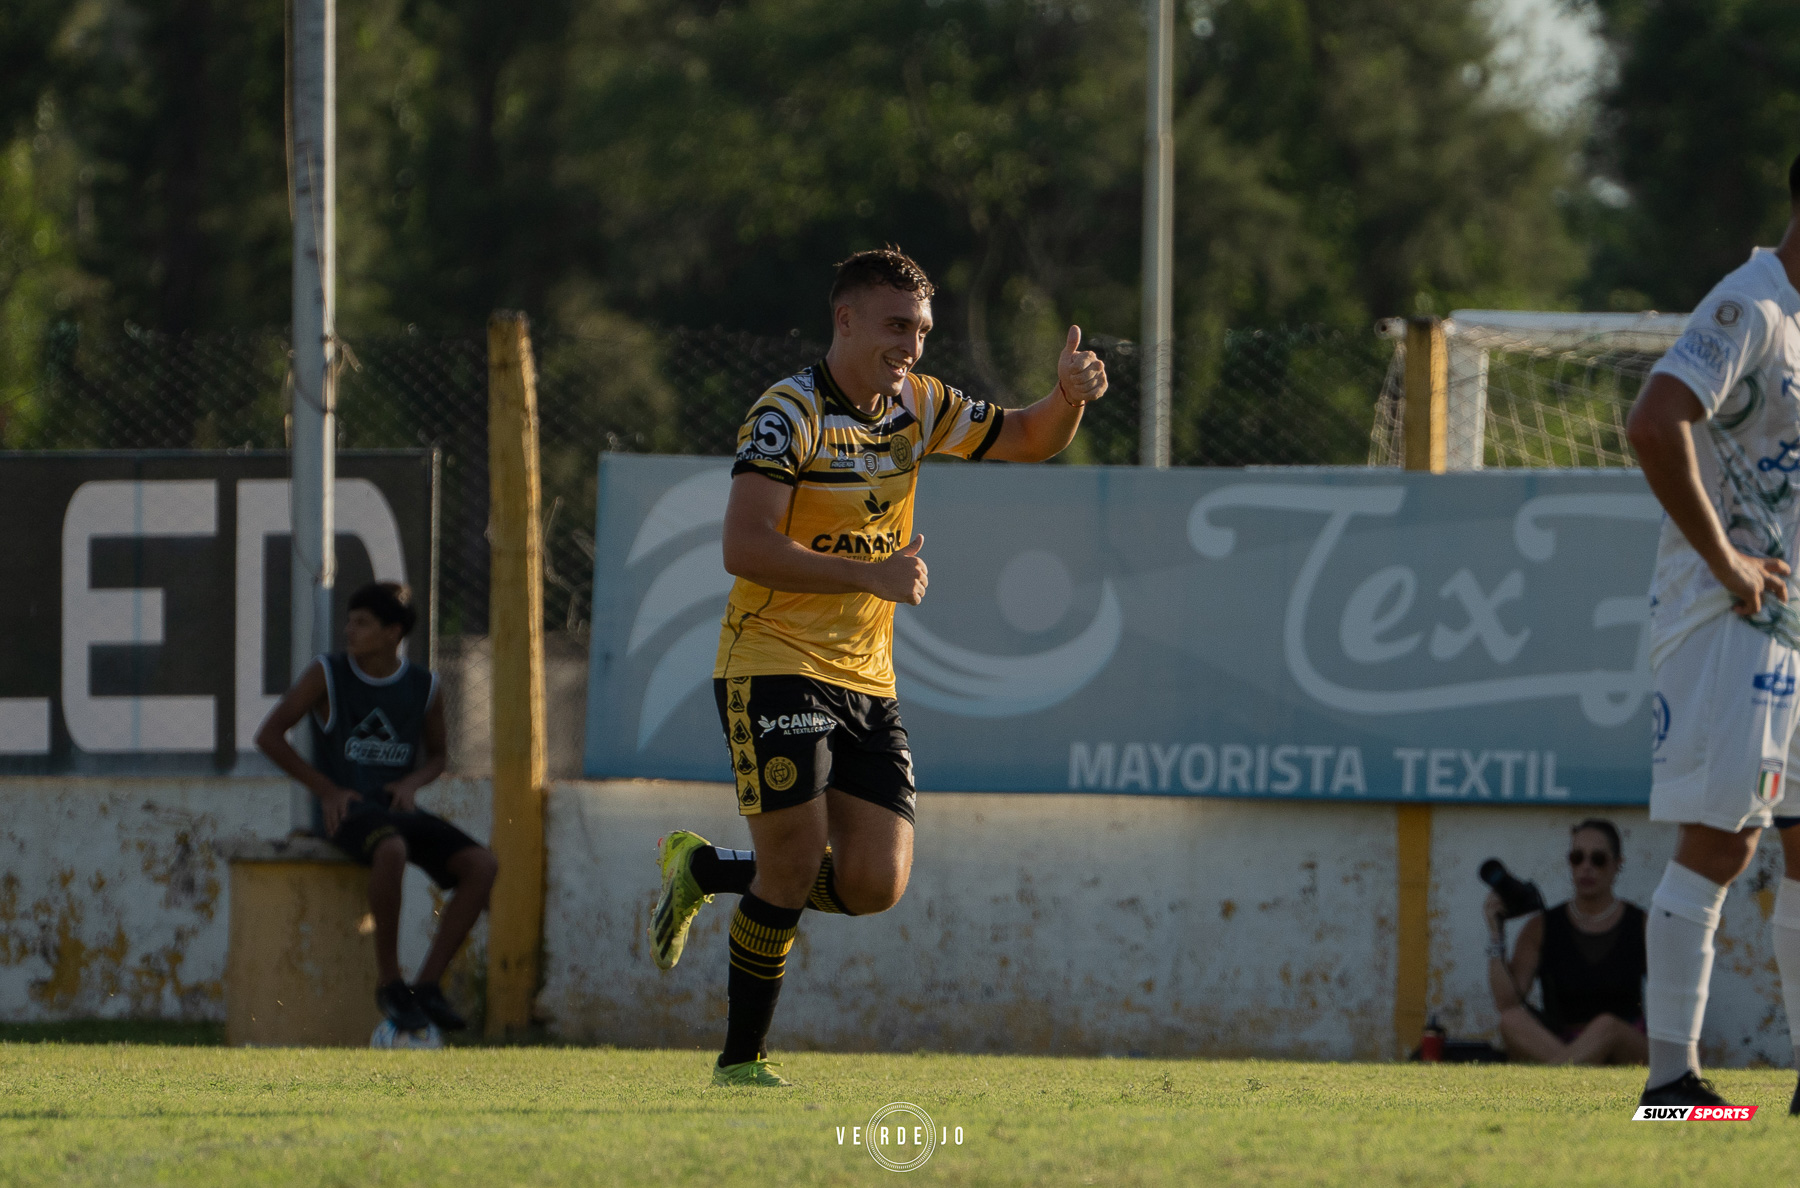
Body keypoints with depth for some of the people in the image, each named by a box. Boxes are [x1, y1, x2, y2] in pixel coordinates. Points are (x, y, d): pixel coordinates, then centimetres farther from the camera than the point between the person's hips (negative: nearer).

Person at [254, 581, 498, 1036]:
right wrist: (327, 788, -9)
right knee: (391, 851, -40)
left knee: (481, 865, -21)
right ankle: (388, 981, -27)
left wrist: (412, 783, -3)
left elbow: (436, 755, 21)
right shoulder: (327, 674, -2)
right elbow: (268, 735, 0)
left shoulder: (424, 687, 6)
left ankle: (427, 985, -16)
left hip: (397, 810, 4)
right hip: (346, 811, -4)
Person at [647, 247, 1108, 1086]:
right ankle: (741, 1061, 5)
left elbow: (1027, 441, 19)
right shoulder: (789, 414, -14)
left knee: (875, 884, -3)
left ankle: (704, 870, 22)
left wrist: (1069, 395, -4)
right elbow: (743, 547, -24)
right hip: (774, 668, -7)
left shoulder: (918, 406, 8)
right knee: (795, 869, -12)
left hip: (867, 683, 7)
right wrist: (872, 574, -29)